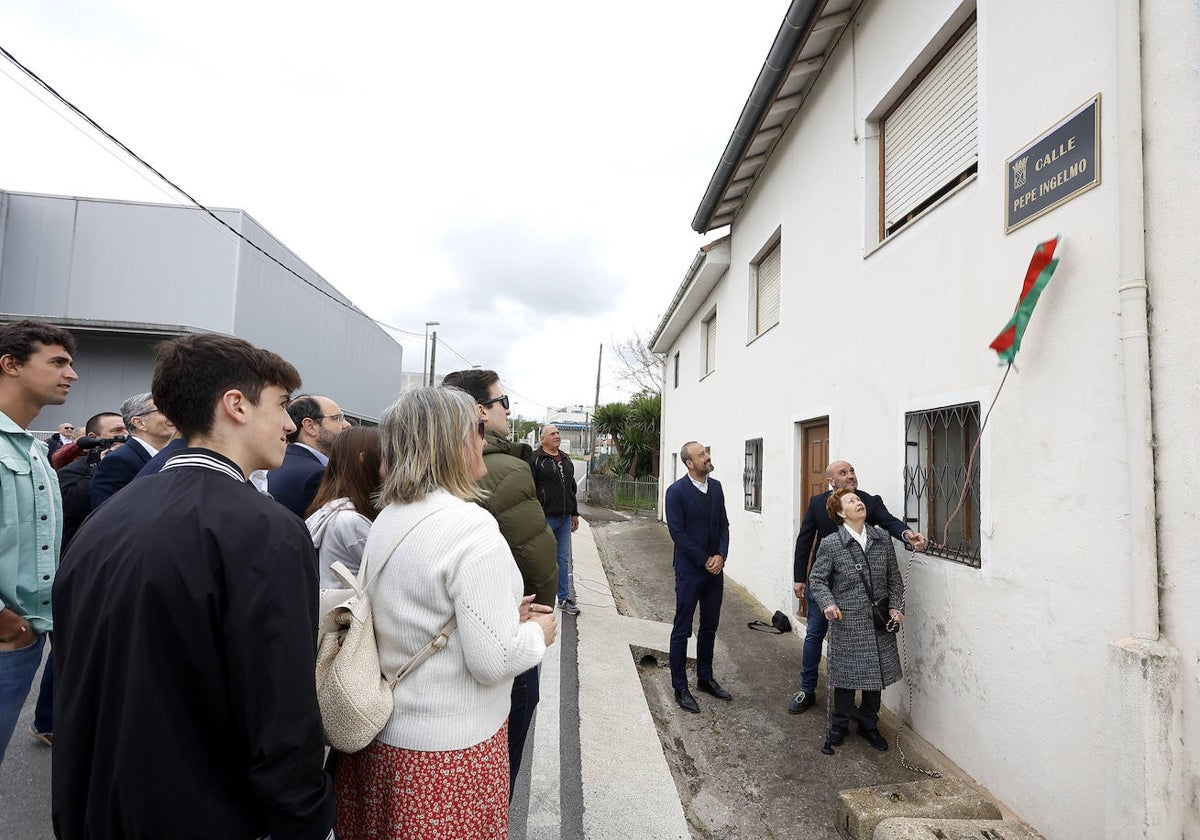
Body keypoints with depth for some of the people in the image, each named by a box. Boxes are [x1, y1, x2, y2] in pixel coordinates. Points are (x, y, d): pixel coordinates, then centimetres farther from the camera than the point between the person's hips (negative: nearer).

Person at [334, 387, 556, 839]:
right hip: (450, 751, -7)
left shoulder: (386, 520, 1)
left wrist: (505, 614, 9)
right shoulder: (472, 529, -25)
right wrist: (537, 632, -6)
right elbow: (492, 661, -25)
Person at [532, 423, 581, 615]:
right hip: (545, 518, -7)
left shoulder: (566, 460, 16)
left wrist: (574, 513, 20)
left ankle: (564, 598, 22)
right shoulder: (535, 459, -8)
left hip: (565, 519, 7)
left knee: (564, 559, 12)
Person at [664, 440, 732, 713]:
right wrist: (705, 561, -14)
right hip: (690, 571, -6)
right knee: (682, 631, 5)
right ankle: (680, 688, 17)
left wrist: (721, 555, -7)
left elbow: (723, 525, 8)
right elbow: (677, 533, -15)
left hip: (715, 569, 6)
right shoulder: (677, 491, -13)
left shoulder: (716, 486, 6)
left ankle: (705, 678, 34)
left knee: (709, 628, 18)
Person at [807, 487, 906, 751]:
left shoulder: (883, 539, 2)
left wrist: (895, 606, -1)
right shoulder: (830, 544, -10)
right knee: (847, 674, 8)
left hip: (879, 622, 4)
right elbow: (817, 579, -3)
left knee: (877, 673, 14)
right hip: (847, 623, -3)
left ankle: (868, 725, 35)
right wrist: (827, 603, -18)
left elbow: (894, 578, 9)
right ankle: (839, 724, 31)